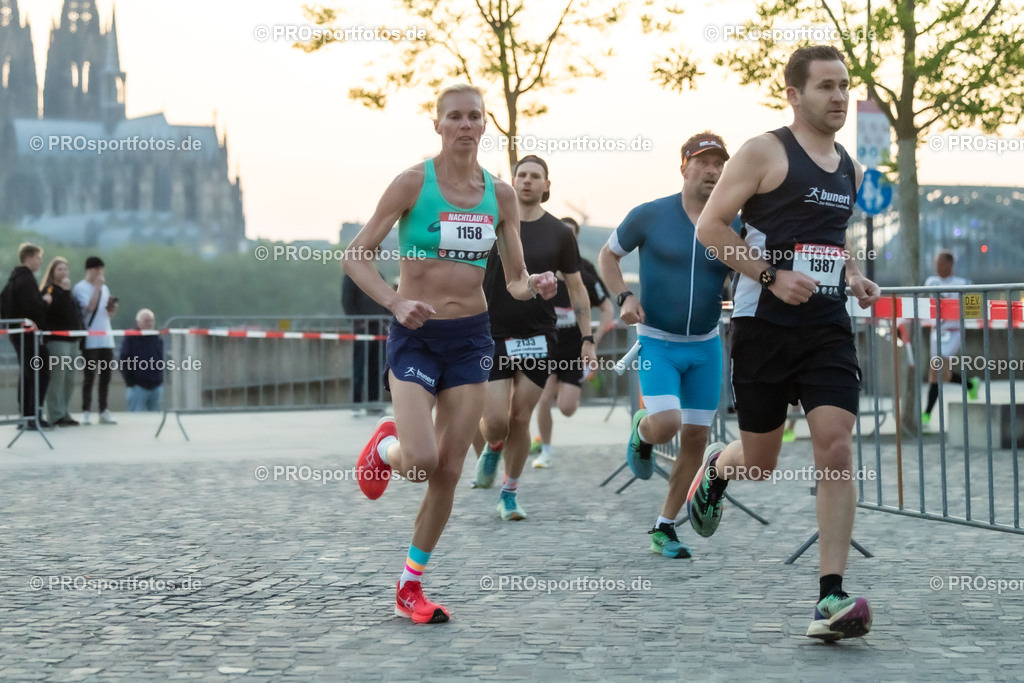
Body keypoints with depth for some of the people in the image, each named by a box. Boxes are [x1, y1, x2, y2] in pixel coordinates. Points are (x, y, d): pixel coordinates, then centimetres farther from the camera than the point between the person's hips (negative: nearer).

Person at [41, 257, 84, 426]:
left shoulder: (68, 292, 20)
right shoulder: (49, 290, -4)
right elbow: (57, 309, -20)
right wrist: (64, 290, -20)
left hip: (72, 340, 8)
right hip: (57, 340, -8)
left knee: (69, 380, 8)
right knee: (57, 379, -10)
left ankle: (64, 413, 13)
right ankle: (56, 415, -10)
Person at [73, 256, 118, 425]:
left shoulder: (104, 288, 17)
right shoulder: (81, 287, -4)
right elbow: (90, 307, -17)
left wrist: (112, 308, 1)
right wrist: (97, 287, -12)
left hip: (106, 338, 7)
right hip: (90, 339, -6)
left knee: (106, 375, 5)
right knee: (90, 375, -5)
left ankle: (103, 411, 9)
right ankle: (86, 412, -1)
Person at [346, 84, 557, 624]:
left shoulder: (500, 194, 5)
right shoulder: (413, 183, -7)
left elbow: (515, 280, 11)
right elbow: (357, 256, -6)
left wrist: (534, 286, -12)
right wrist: (395, 301, -21)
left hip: (471, 337, 4)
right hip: (415, 336, -4)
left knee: (449, 471, 2)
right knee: (420, 463, -19)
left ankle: (410, 585, 17)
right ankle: (385, 445, 20)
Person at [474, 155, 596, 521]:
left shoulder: (559, 233, 2)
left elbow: (576, 289, 8)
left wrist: (587, 339, 3)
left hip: (538, 338, 1)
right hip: (493, 336, -1)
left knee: (520, 419, 2)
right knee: (496, 421, -9)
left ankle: (510, 492, 19)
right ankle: (492, 449, 27)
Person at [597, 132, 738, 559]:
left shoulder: (733, 228, -2)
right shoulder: (650, 216, -8)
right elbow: (607, 255, 6)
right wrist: (624, 297, -10)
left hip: (705, 347, 3)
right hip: (657, 343, -3)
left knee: (696, 437, 2)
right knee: (666, 424, -22)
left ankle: (664, 529, 18)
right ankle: (641, 430, 18)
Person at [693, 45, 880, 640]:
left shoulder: (851, 170, 14)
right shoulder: (765, 152, -5)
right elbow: (710, 227, -9)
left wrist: (854, 276, 10)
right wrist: (772, 276, -17)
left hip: (829, 328, 4)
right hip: (765, 325, -4)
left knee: (837, 450, -12)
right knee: (760, 464, 7)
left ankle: (832, 597, -11)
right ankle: (715, 468, 46)